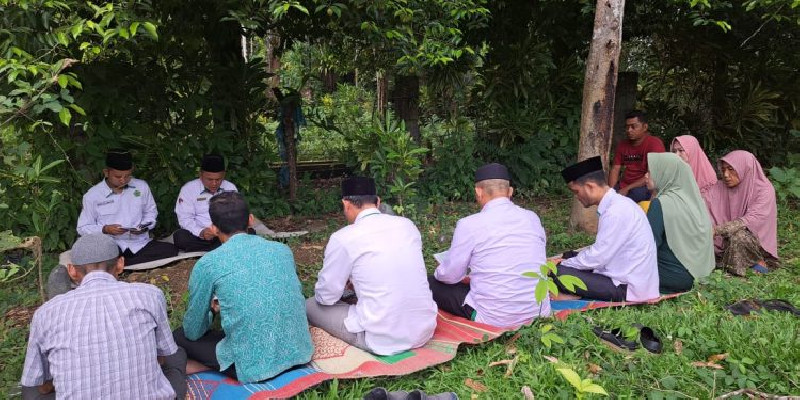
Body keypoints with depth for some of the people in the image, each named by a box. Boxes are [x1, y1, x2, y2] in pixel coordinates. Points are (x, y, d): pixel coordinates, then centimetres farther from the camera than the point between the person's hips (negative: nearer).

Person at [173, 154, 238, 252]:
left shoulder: (231, 188, 6)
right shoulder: (188, 189, -1)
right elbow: (185, 219, -7)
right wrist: (201, 232, -27)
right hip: (198, 235, -2)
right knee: (180, 236, -33)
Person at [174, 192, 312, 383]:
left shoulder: (208, 263, -7)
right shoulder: (282, 249, 5)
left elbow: (193, 331, 5)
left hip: (255, 366, -5)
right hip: (300, 352, 5)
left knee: (180, 336, 19)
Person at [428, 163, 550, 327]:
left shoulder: (469, 224, -13)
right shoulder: (533, 218, 3)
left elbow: (450, 275, -4)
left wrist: (438, 273, 21)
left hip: (494, 318, -6)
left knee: (430, 283, 9)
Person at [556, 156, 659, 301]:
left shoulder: (616, 212, -21)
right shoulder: (616, 204, 8)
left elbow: (597, 257, -19)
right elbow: (601, 250, 14)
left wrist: (562, 265, -6)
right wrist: (568, 262, 6)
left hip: (627, 289, -9)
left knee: (560, 274, -18)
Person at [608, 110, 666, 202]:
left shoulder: (655, 144, -10)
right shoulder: (623, 144, 11)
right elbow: (615, 169, 7)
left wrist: (627, 189, -22)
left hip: (645, 187, -6)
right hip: (623, 185, 6)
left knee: (636, 193, -38)